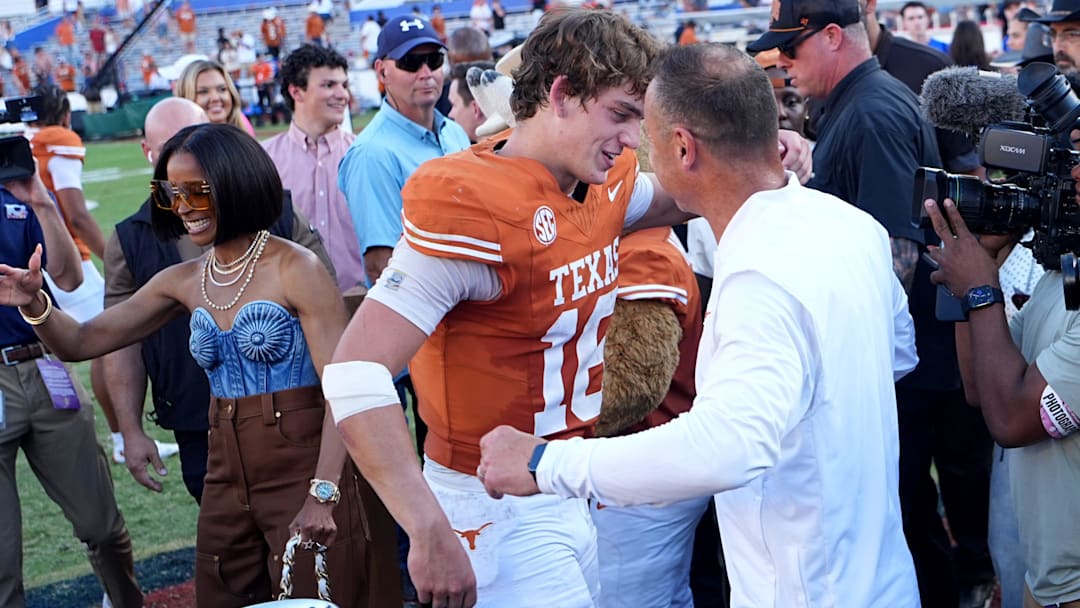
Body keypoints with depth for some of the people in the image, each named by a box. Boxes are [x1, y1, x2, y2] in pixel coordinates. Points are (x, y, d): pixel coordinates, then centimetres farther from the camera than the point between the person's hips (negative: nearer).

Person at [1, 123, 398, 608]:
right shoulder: (183, 282, 7)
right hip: (226, 482, 6)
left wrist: (323, 494, -27)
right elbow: (81, 343, 10)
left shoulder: (296, 269, -11)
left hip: (304, 473, -6)